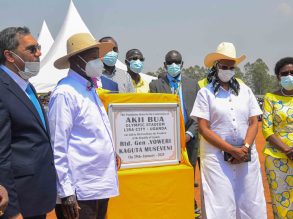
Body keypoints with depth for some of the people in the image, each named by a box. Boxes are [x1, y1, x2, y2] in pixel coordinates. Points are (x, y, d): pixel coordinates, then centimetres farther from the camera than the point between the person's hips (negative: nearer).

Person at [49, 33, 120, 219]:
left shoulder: (89, 89, 14)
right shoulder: (65, 93, -13)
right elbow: (58, 147, -17)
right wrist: (66, 192, -18)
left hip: (100, 185, 9)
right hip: (79, 190, -9)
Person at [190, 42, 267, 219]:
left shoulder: (245, 91, 12)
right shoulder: (205, 93, 1)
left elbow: (254, 123, 8)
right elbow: (204, 129, -5)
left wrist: (245, 148, -10)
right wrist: (232, 150, -11)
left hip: (247, 156, 3)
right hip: (217, 156, -3)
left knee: (251, 204, 3)